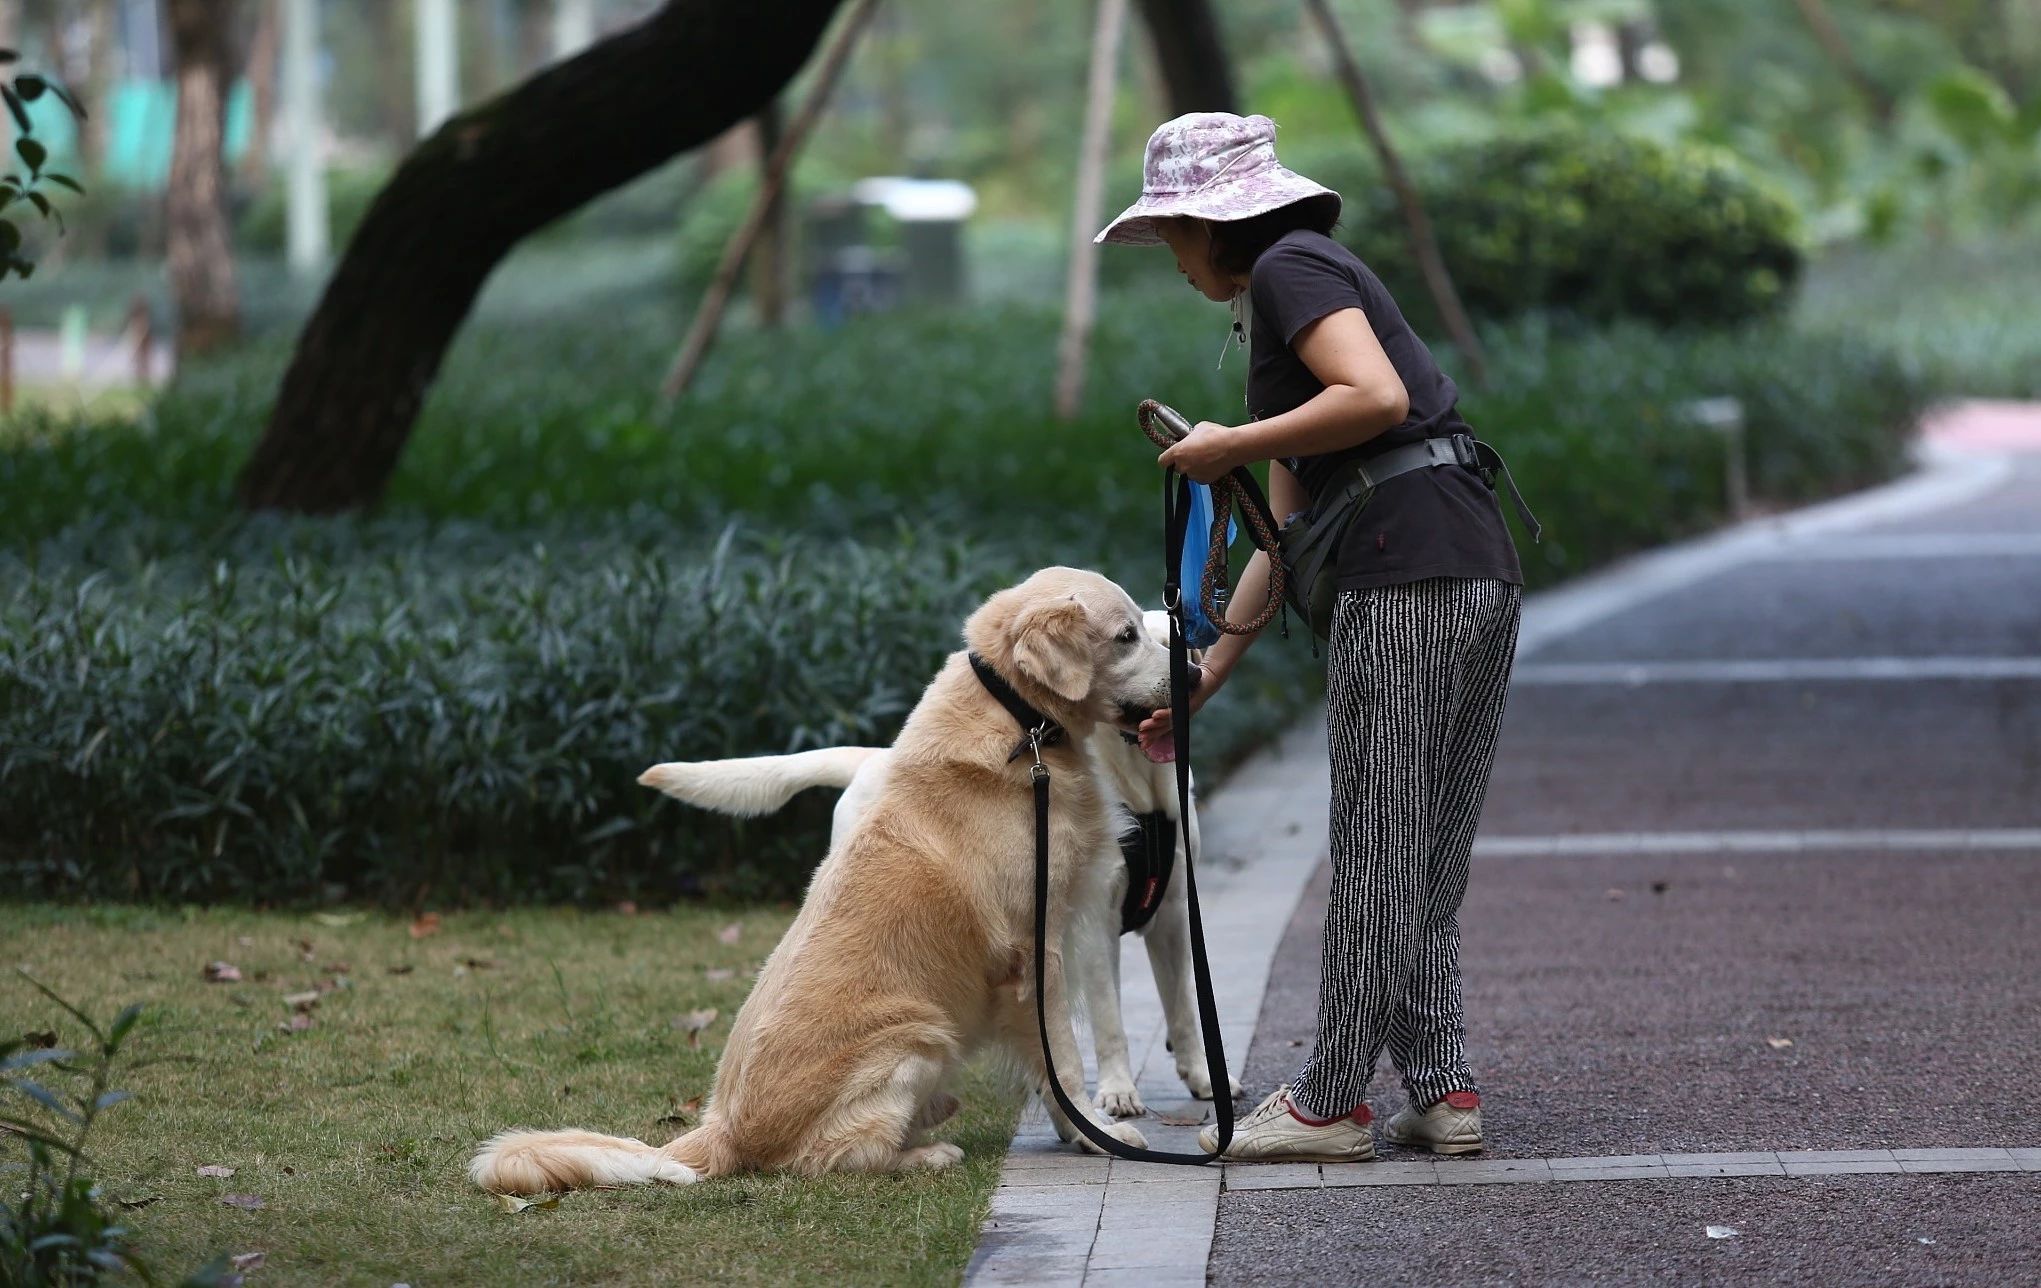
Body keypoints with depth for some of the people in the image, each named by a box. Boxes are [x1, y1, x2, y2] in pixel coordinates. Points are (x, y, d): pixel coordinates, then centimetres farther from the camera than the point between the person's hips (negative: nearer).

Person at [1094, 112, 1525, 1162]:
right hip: (1481, 574, 10)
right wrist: (1203, 681, 27)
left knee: (1377, 846, -3)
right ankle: (1443, 1092, 11)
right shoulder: (1281, 303, 26)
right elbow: (1285, 535, 27)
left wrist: (1233, 446, -8)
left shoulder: (1292, 268, -2)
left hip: (1407, 573, -10)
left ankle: (1330, 1102, 3)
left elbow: (1380, 398, -20)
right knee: (1427, 856, 11)